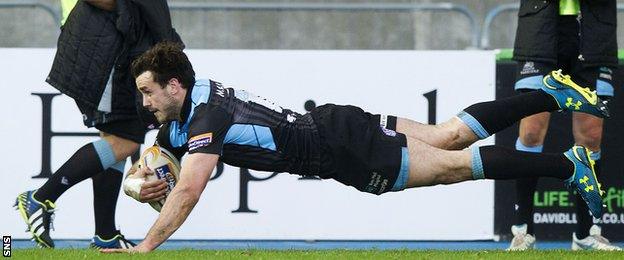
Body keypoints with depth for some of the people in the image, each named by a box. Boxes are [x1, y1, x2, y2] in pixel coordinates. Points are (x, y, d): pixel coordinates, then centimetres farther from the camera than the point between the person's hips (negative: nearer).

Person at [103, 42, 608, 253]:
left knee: (452, 164, -3)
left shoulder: (208, 115, -27)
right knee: (448, 136, 16)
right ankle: (552, 94, 23)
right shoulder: (177, 118, 1)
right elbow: (156, 159, 16)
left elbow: (189, 190, -37)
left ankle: (568, 164, 2)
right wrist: (144, 177, -7)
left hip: (340, 145, -8)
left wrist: (144, 248, -36)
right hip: (328, 127, 8)